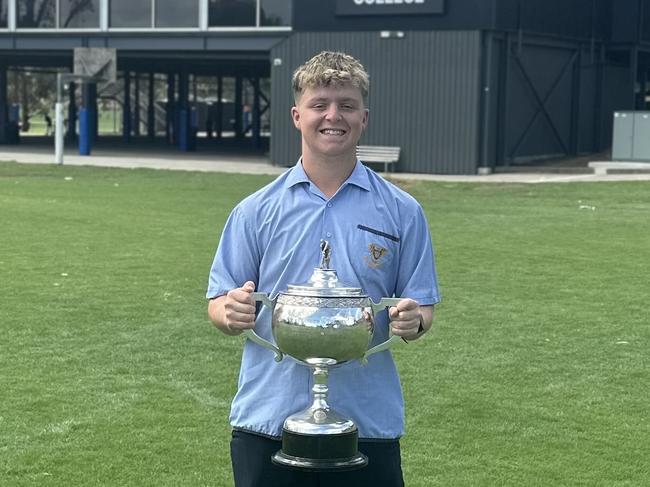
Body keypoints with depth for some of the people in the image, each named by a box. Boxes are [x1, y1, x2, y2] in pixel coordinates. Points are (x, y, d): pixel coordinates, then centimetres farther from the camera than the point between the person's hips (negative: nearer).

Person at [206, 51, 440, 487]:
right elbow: (219, 304, 5)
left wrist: (412, 321, -18)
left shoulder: (402, 212, 3)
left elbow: (422, 308, 5)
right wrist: (233, 312, -18)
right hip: (268, 420, 0)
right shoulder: (256, 211, 4)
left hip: (368, 421, 0)